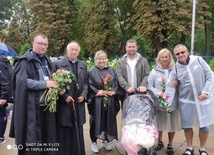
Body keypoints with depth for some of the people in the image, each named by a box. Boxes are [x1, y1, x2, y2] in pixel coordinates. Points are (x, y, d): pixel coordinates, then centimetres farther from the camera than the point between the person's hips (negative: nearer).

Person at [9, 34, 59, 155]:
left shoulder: (47, 61, 15)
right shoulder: (25, 61, -6)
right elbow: (22, 81, -17)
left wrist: (56, 86, 2)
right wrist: (45, 84, -20)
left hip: (47, 104, 6)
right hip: (32, 107, -6)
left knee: (48, 136, 10)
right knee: (32, 138, 0)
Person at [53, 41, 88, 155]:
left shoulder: (83, 65, 12)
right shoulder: (58, 64, -5)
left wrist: (83, 95, -1)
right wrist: (64, 96, -13)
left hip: (78, 105, 5)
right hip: (64, 105, -4)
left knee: (78, 134, 13)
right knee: (64, 135, 4)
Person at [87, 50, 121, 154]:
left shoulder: (111, 71, 11)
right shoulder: (91, 72, -2)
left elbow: (115, 84, 7)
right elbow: (90, 86, -8)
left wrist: (112, 92, -9)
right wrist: (99, 92, -15)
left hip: (109, 101, 4)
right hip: (96, 101, -4)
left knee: (108, 121, 10)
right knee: (96, 121, 2)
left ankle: (106, 141, 25)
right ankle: (94, 142, 15)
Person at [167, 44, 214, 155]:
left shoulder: (198, 60, -4)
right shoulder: (176, 68, 1)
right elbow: (170, 85, 2)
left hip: (203, 99, -1)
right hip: (186, 101, 1)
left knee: (205, 125, 5)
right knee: (187, 125, 9)